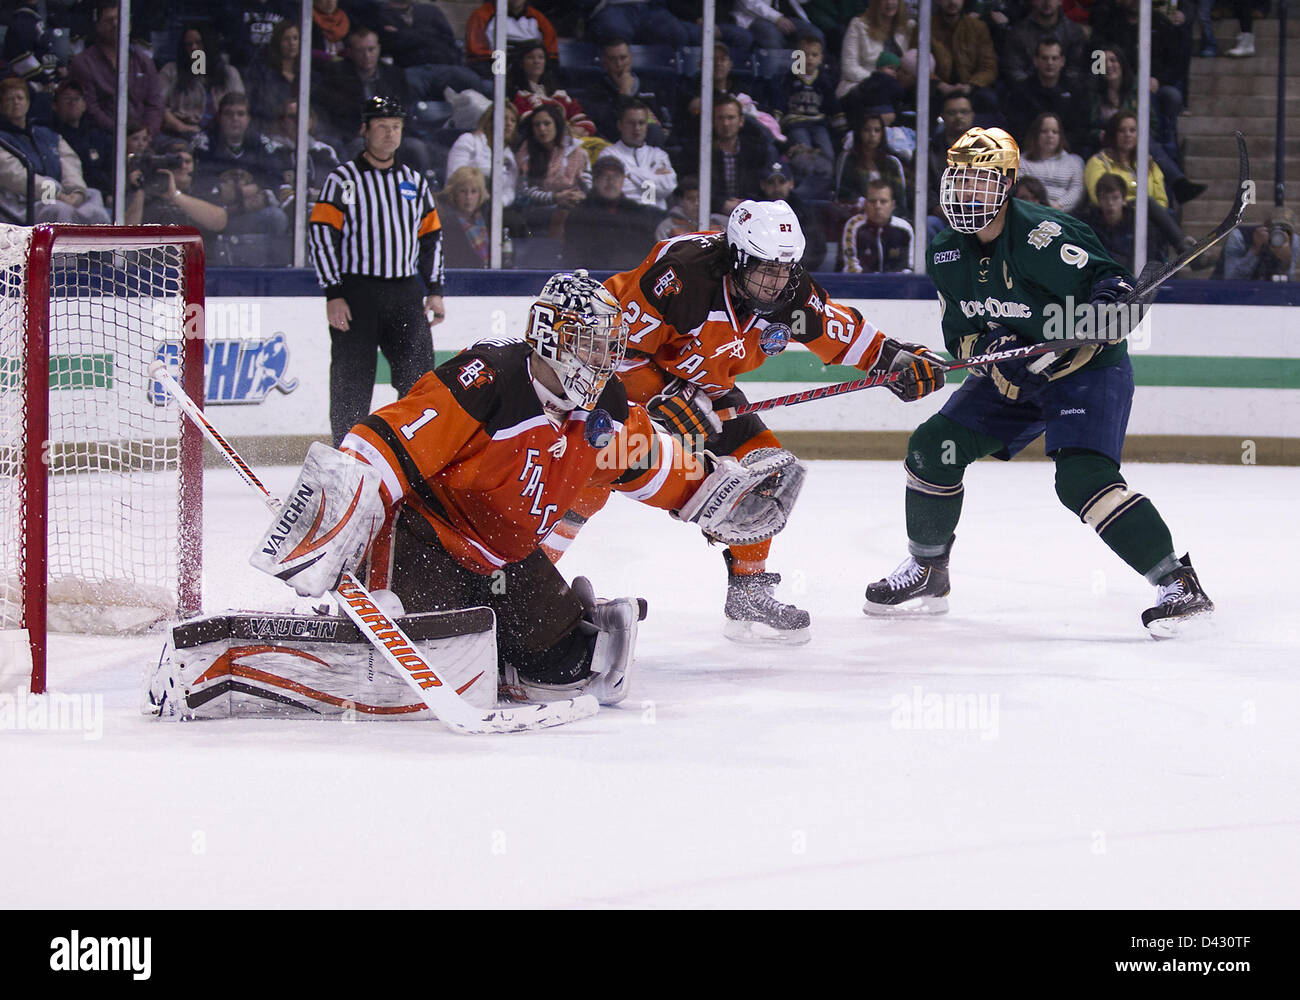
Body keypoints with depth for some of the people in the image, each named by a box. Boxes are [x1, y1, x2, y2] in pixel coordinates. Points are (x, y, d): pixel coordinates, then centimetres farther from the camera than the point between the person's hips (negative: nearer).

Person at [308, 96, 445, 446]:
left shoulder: (414, 181, 15)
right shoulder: (343, 180, -1)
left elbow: (431, 236, 20)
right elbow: (321, 235, -6)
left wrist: (434, 291, 12)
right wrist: (333, 294, -13)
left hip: (405, 293, 4)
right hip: (355, 294, -4)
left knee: (419, 372, -3)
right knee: (352, 378, -3)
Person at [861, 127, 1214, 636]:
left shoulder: (1041, 235, -24)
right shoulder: (945, 255, 0)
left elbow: (1111, 284, -23)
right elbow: (960, 336, 3)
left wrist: (1105, 310, -46)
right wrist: (988, 347, -19)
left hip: (1088, 369, -8)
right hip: (1012, 378, 8)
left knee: (1082, 477, -27)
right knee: (933, 447, 2)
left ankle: (1178, 583, -25)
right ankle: (926, 574, 21)